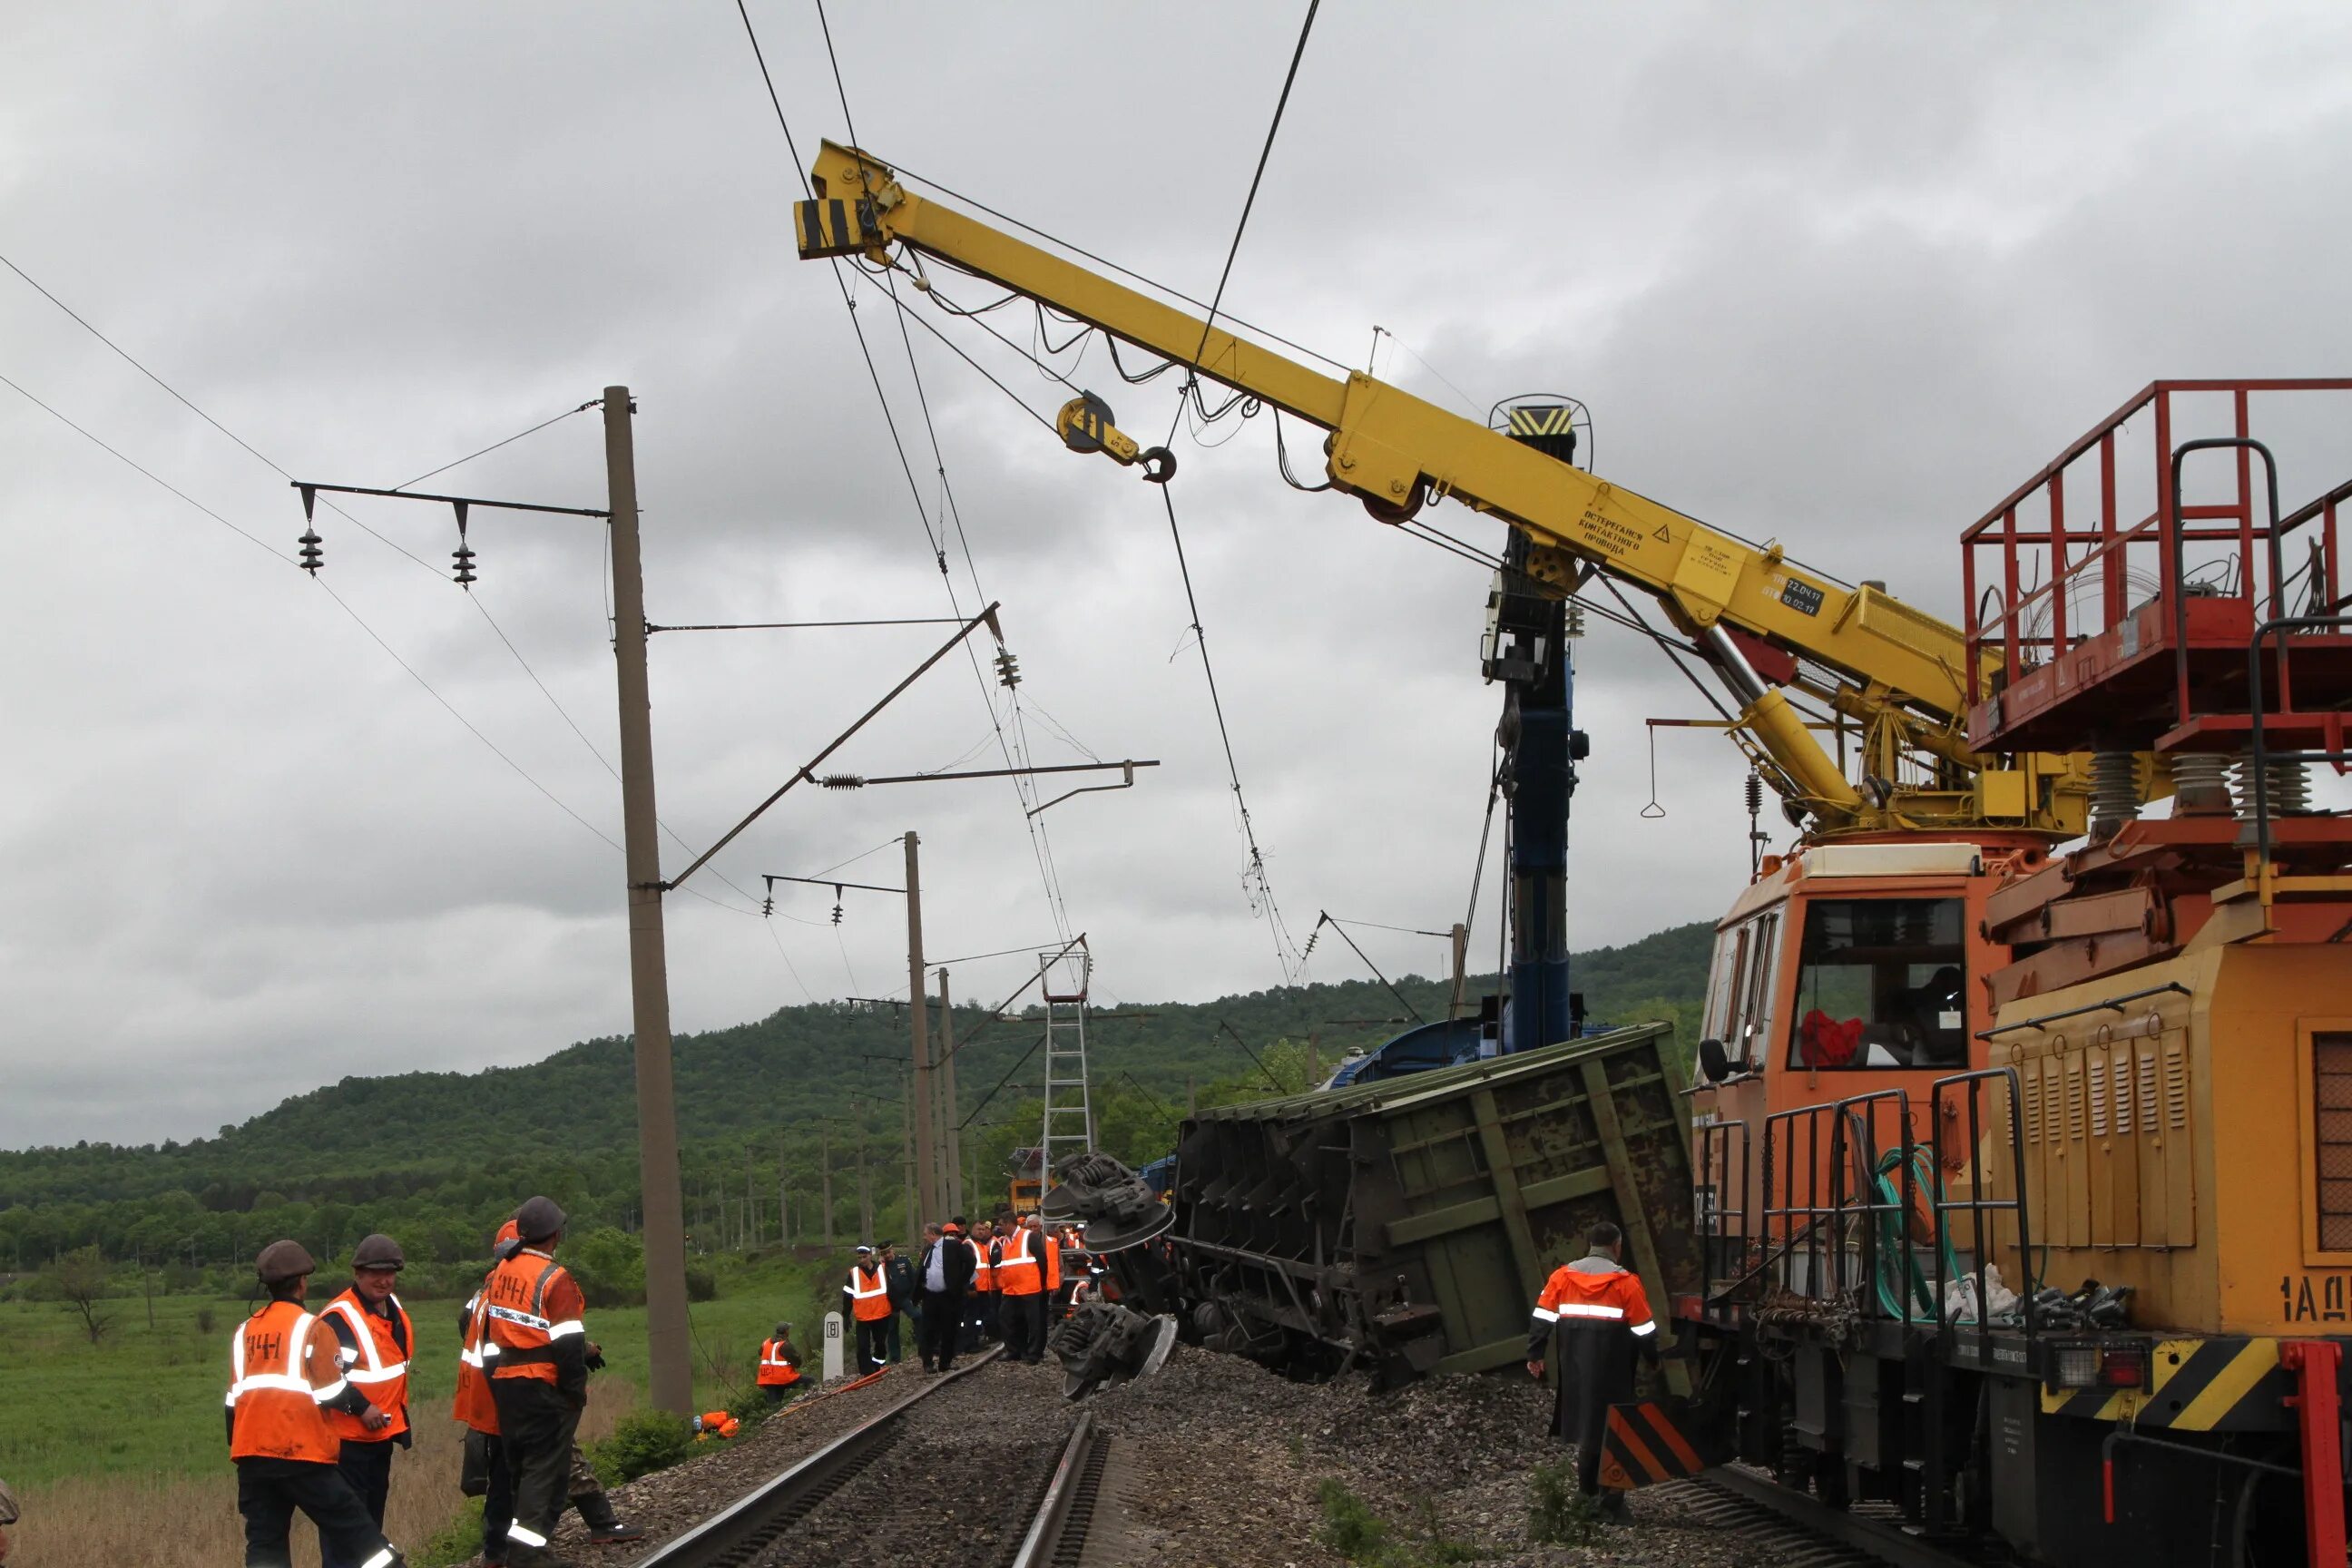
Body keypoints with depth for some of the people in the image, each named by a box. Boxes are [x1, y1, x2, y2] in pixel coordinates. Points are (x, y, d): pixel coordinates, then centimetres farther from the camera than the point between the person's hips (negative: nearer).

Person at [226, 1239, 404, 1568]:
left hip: (252, 1454, 5)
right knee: (351, 1525, 0)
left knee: (264, 1540, 6)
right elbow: (330, 1390, -7)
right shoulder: (309, 1327, -4)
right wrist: (363, 1409, 10)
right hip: (301, 1453, -5)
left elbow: (234, 1398, 15)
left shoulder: (245, 1331, 12)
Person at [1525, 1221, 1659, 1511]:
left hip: (1575, 1369, 3)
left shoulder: (1562, 1276, 3)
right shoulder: (1624, 1281, -6)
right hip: (1612, 1374, -3)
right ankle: (1612, 1500, 6)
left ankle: (1588, 1492, 17)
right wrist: (1653, 1359, 9)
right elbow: (1643, 1328, -4)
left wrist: (1535, 1354, 7)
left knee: (1586, 1423, 14)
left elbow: (1542, 1318, 0)